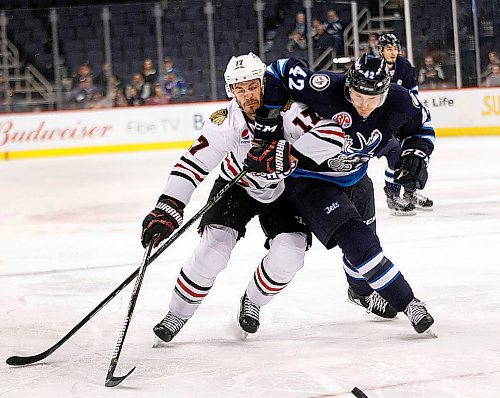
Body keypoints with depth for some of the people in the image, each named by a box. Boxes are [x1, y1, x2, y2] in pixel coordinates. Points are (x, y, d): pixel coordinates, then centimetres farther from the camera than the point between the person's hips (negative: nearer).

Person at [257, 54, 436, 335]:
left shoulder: (399, 102, -19)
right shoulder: (326, 89, -35)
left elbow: (421, 124, 3)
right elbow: (284, 70, -22)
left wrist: (417, 155, -12)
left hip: (355, 178, 6)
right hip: (310, 179, -6)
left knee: (366, 238, 24)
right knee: (357, 241, -20)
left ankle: (361, 291, 56)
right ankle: (409, 304, -10)